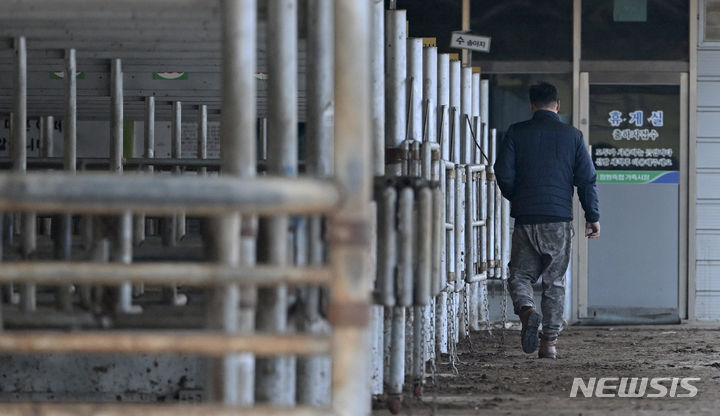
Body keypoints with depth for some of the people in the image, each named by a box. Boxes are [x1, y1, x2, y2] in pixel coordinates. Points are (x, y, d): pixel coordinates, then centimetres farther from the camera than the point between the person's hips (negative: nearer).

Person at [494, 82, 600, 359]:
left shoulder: (516, 133, 1)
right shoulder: (572, 136, 4)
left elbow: (503, 173, -2)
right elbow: (587, 179, 2)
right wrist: (592, 217, 8)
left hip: (525, 217, -1)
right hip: (560, 220, 1)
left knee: (520, 274, 8)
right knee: (554, 281, 8)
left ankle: (526, 310, -23)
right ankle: (550, 341, 6)